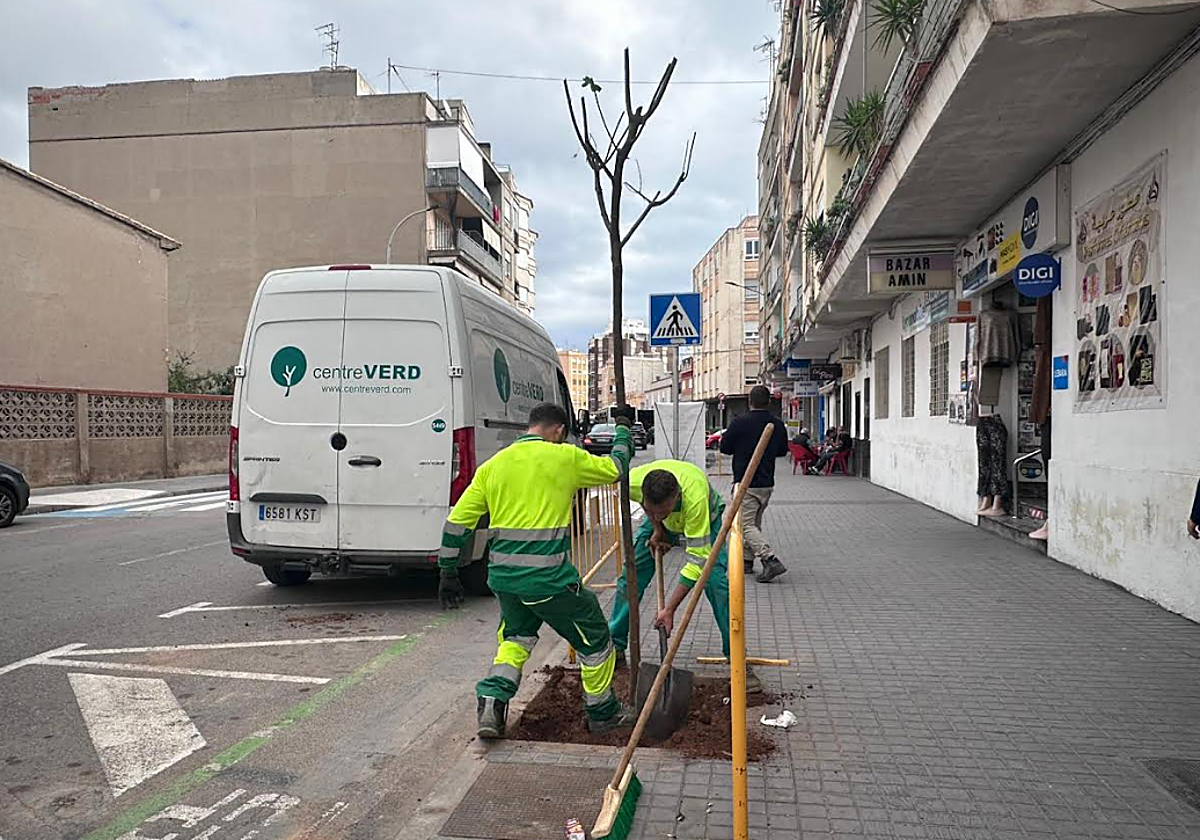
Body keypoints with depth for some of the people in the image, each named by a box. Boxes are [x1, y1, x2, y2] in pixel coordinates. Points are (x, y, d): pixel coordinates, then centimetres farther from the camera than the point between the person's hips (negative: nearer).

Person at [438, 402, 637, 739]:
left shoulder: (493, 465, 8)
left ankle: (492, 701, 10)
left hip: (504, 576, 5)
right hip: (549, 578, -5)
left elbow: (458, 521, 7)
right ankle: (603, 713, 31)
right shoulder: (565, 458, -4)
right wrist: (623, 430, 28)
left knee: (516, 637, 29)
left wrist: (448, 572, 16)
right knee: (594, 638, 16)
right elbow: (615, 469, 11)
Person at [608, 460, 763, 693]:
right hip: (664, 526, 4)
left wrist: (670, 609, -39)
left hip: (704, 519, -3)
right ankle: (614, 647, 16)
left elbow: (698, 561, -41)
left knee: (717, 582, -19)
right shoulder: (632, 482, -37)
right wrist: (657, 528, -8)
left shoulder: (695, 498, -47)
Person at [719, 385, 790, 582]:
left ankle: (770, 560, -18)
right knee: (755, 522, 19)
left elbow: (724, 447, -3)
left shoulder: (739, 423, -14)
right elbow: (783, 450, 14)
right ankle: (747, 560, 25)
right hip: (767, 483, 6)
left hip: (745, 483, -6)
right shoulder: (778, 425, 1)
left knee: (746, 525, -5)